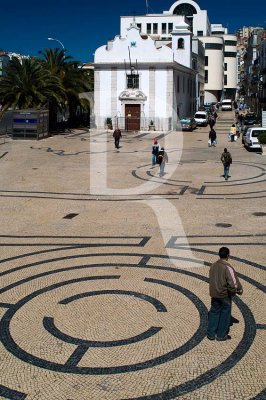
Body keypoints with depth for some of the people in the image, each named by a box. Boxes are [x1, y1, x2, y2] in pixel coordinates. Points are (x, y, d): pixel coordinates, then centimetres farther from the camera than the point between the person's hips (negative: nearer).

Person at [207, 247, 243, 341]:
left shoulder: (213, 265, 0)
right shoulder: (228, 268, -22)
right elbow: (233, 283, -21)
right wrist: (239, 290, -3)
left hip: (214, 294, 6)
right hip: (225, 295, -6)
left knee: (214, 312, 17)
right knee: (225, 314, 11)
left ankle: (211, 334, 23)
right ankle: (221, 335, 20)